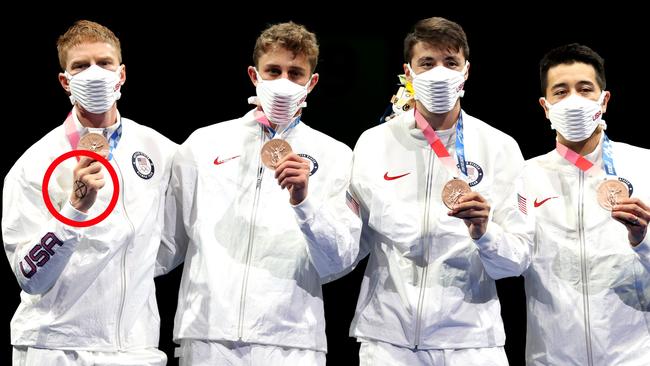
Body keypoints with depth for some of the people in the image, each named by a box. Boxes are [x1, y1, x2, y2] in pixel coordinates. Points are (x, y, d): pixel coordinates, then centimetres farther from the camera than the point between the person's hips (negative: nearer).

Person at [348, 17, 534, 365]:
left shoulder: (500, 148, 1)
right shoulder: (373, 143, 4)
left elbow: (517, 260, -3)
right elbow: (355, 244, 9)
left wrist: (484, 234, -20)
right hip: (387, 336, 1)